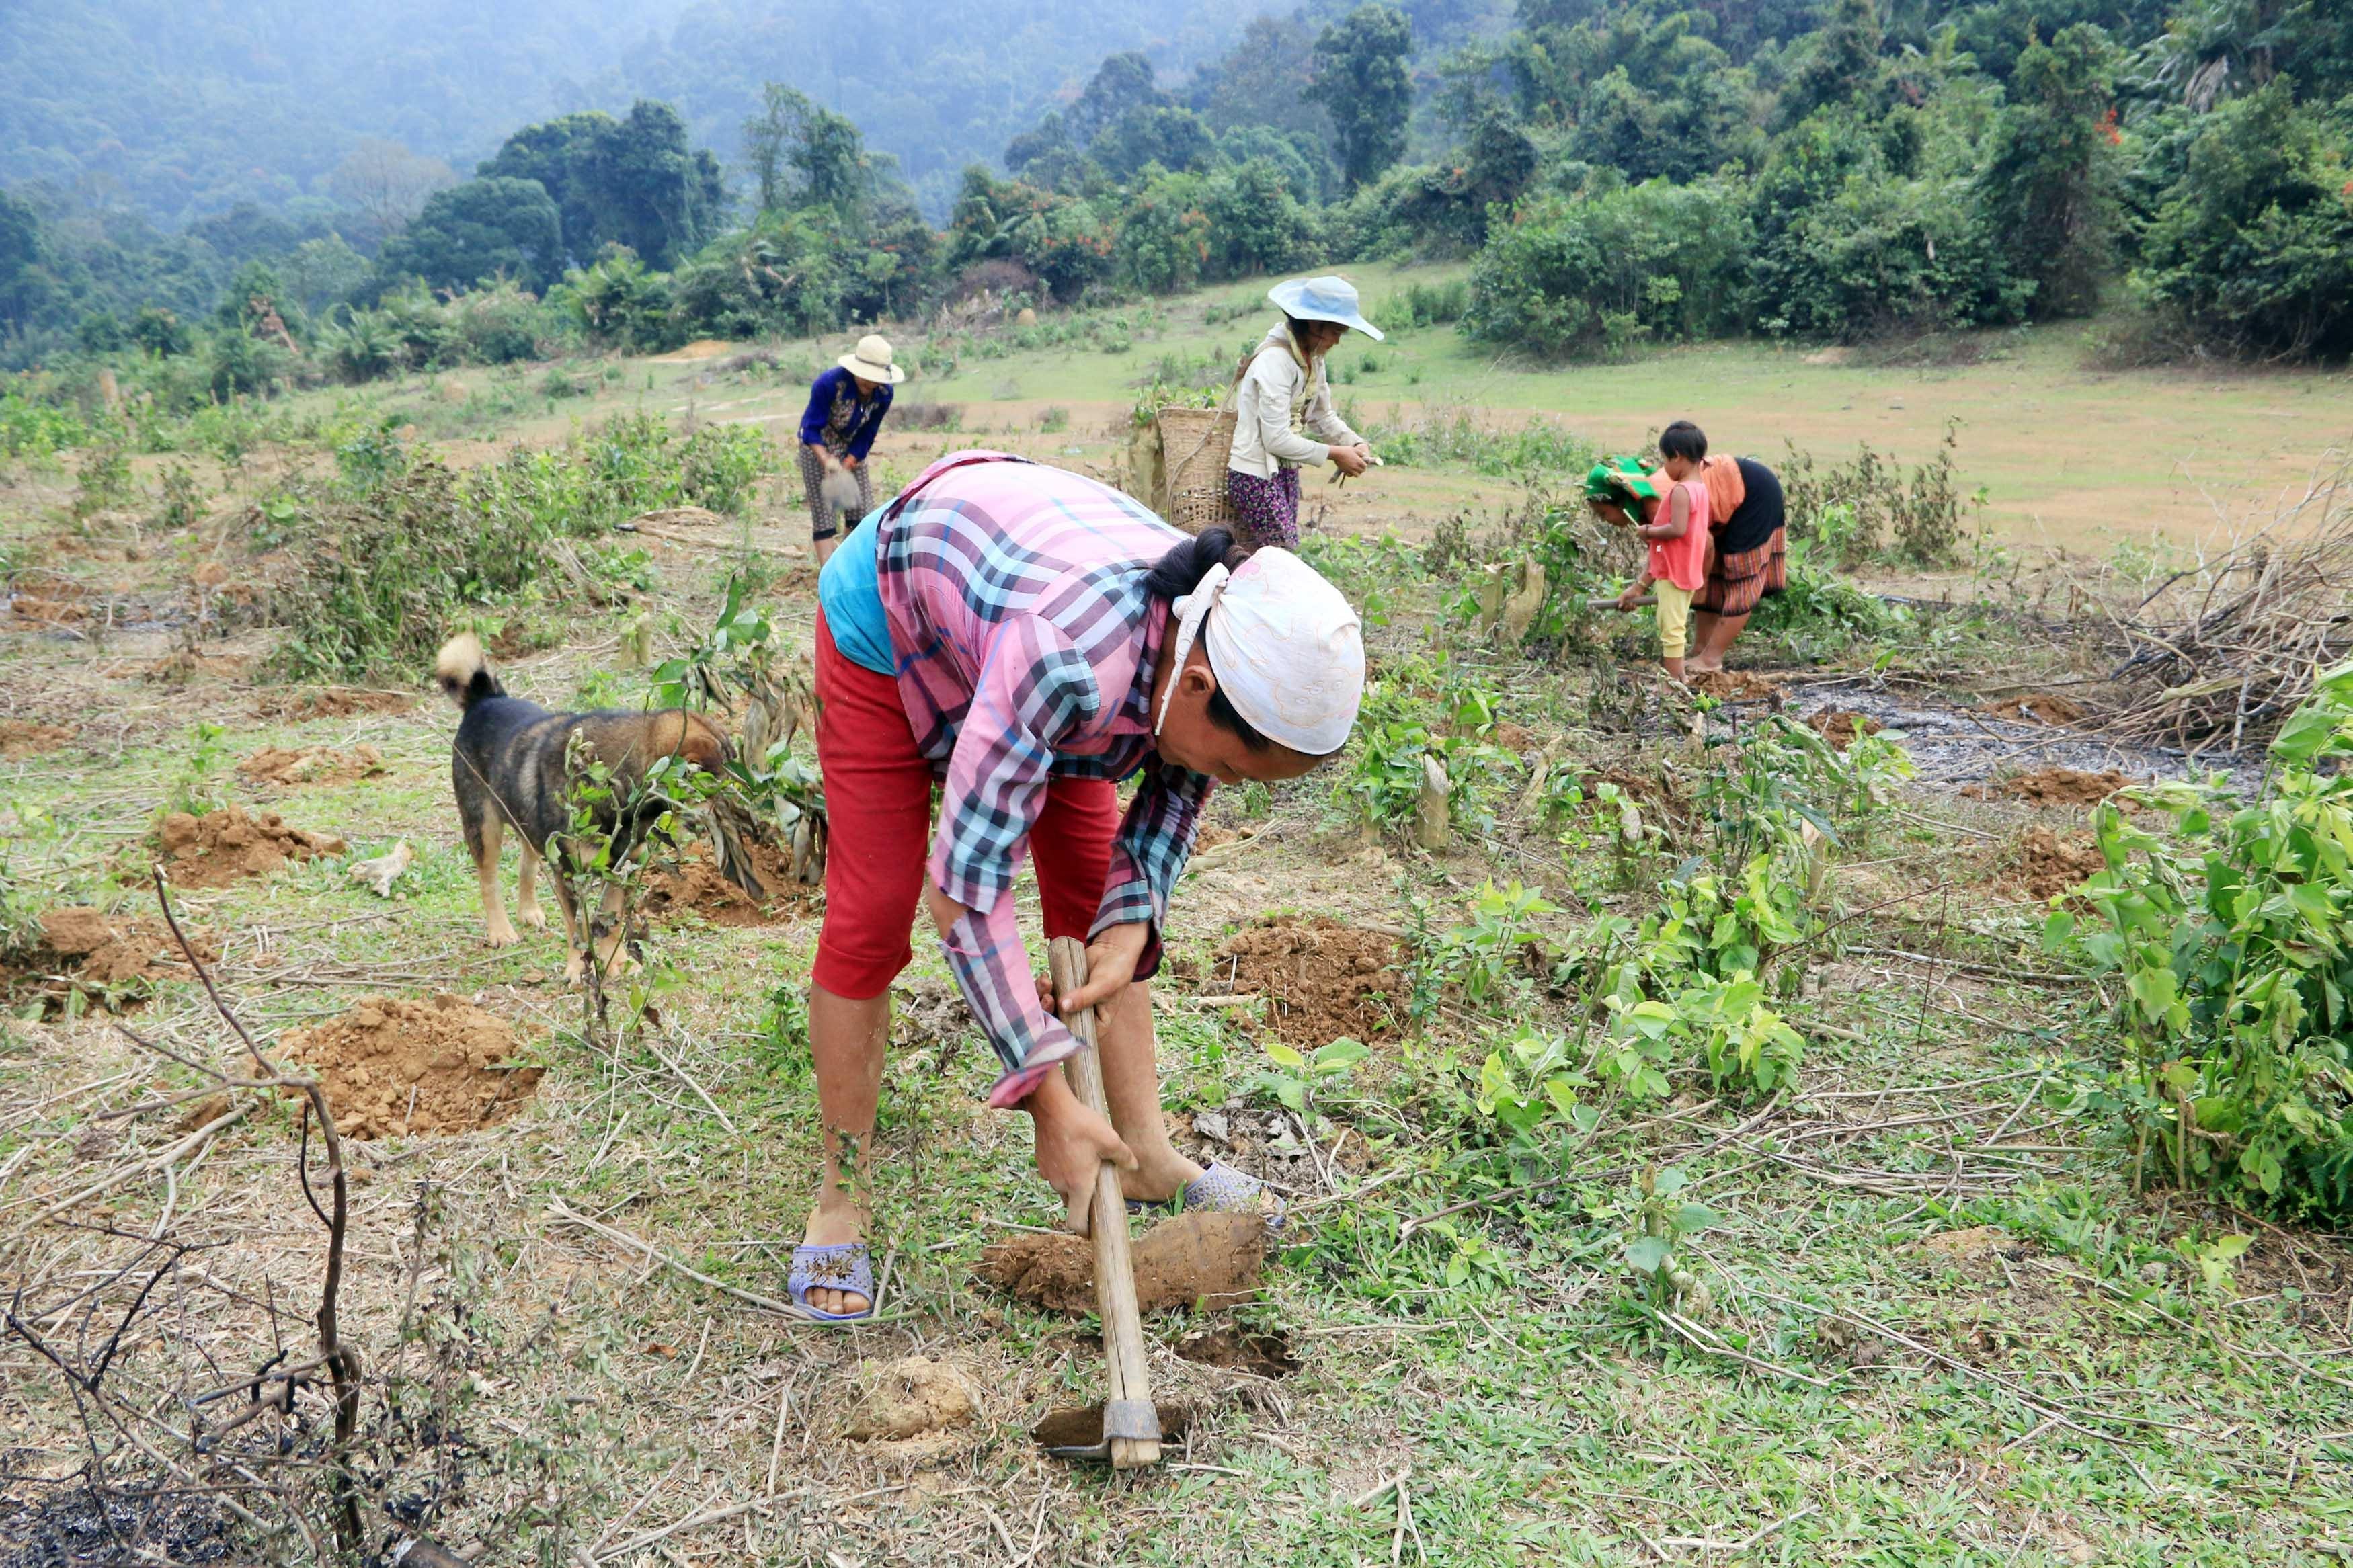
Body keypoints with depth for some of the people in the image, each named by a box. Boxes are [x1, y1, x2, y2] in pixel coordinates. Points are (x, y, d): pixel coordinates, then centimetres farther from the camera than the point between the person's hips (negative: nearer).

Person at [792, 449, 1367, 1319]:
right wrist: (1048, 1101, -36)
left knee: (1094, 890, 3)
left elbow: (1173, 796, -3)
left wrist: (1132, 924, -20)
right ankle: (841, 1199, 7)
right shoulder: (1072, 662, -46)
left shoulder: (1216, 647, -25)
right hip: (888, 619, -6)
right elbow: (963, 884, -40)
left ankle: (1147, 1156, 14)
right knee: (870, 913, -8)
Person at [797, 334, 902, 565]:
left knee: (864, 511, 2)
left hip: (852, 449, 5)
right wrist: (827, 461, -42)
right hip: (820, 448, -5)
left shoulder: (884, 393, -15)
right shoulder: (829, 383, -28)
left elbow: (866, 435, -7)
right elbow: (812, 430, -26)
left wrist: (847, 466, -17)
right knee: (824, 514, -9)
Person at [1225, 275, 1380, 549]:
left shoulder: (1312, 358, 9)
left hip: (1286, 473, 9)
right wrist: (1335, 454, -16)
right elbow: (1276, 439, -23)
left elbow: (1324, 416, 15)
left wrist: (1356, 444, -4)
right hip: (1257, 477, -9)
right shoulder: (1275, 360, -21)